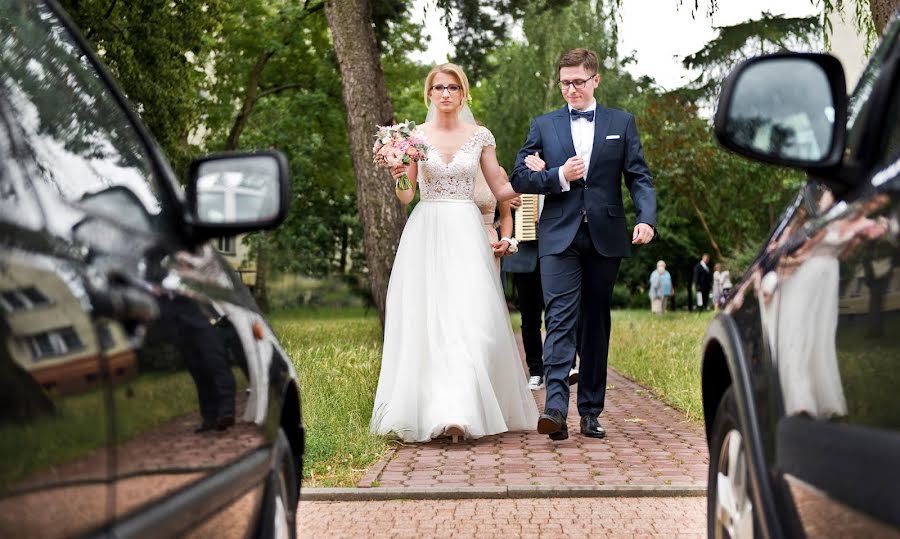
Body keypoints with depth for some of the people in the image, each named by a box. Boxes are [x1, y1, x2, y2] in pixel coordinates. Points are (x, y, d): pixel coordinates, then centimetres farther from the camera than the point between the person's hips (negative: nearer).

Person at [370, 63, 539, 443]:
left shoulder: (480, 136, 7)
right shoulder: (413, 136, 7)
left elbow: (500, 190, 11)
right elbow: (405, 197, 7)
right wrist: (398, 176, -13)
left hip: (465, 233, -1)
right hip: (425, 233, 1)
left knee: (469, 318, -13)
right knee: (424, 320, -3)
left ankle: (460, 410, -16)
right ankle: (426, 408, 5)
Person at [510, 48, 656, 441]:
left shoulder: (621, 123, 11)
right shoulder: (543, 125, 11)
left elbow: (639, 177, 5)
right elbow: (519, 179, 8)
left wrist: (647, 218, -12)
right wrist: (559, 177, -9)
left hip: (605, 237, 1)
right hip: (559, 237, -1)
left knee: (597, 324, 7)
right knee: (560, 319, -13)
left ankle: (591, 412, 13)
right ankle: (555, 407, -23)